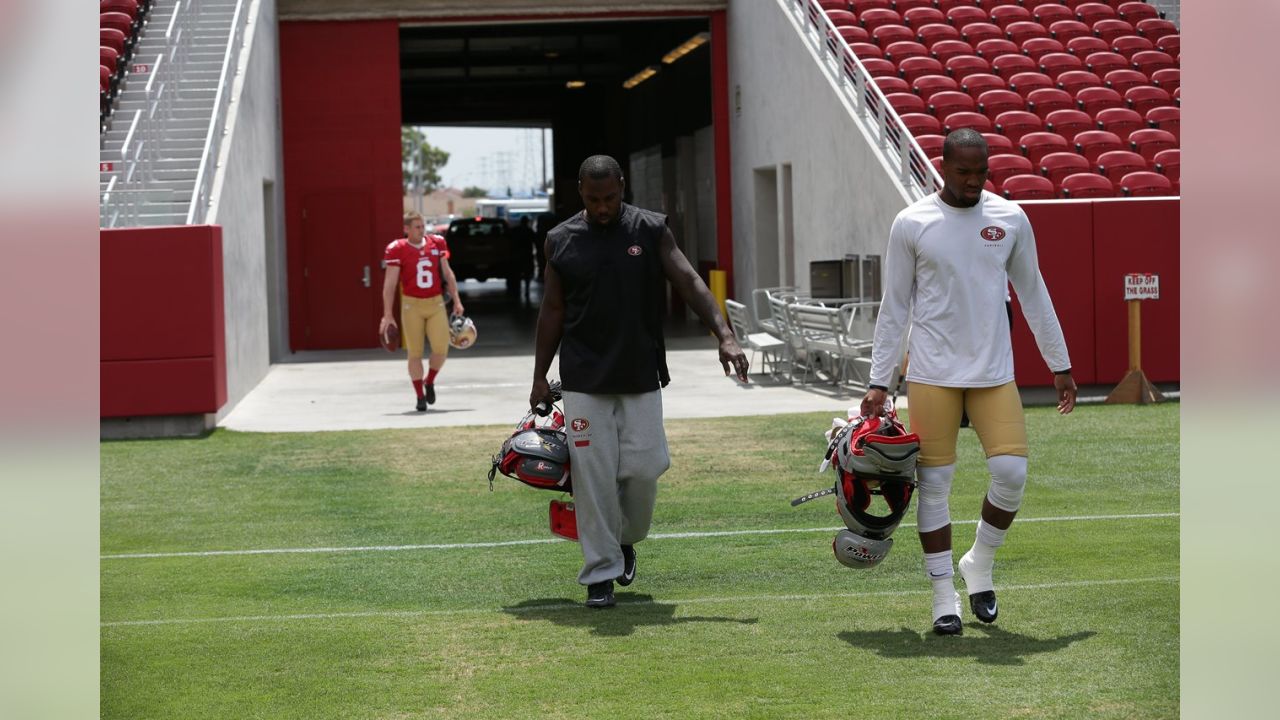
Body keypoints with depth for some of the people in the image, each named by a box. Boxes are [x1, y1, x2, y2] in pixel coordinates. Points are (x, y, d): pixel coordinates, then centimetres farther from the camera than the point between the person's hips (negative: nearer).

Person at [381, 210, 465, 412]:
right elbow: (390, 284, -6)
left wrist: (456, 300, 11)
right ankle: (420, 396, 11)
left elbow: (447, 274, 14)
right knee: (415, 352, 0)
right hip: (412, 305, -2)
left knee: (441, 348, -8)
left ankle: (430, 382, 21)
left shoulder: (437, 243, 5)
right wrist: (387, 315, -10)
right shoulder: (397, 250, -6)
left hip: (436, 304, 2)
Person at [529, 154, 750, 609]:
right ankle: (601, 572, 4)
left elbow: (689, 284, -6)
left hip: (641, 377, 0)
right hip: (584, 381, 0)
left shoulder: (650, 230, 1)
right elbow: (552, 311, 9)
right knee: (593, 476, -4)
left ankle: (626, 539, 27)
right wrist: (539, 377, 6)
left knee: (643, 468, -2)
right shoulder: (562, 241, 3)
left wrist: (724, 337, -19)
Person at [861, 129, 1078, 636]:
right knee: (934, 484, -1)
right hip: (932, 374, -2)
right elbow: (894, 308, 4)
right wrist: (878, 383, 1)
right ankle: (944, 598, 9)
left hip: (994, 372, 2)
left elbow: (1033, 294, 15)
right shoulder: (912, 224, -1)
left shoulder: (1010, 219, 6)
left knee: (1011, 472, -9)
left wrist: (1060, 365, 15)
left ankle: (979, 565, 17)